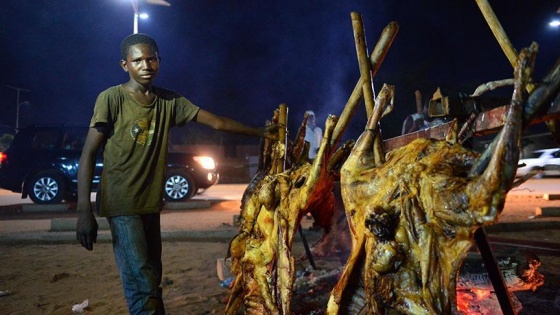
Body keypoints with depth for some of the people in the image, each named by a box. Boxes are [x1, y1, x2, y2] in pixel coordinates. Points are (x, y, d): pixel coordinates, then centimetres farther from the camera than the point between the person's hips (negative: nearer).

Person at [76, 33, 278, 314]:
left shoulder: (169, 101, 6)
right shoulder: (111, 98, -8)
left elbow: (216, 122, 9)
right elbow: (88, 154, -9)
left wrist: (260, 132, 9)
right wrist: (84, 210, -16)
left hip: (151, 203, 5)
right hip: (121, 204, -5)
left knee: (152, 280, 11)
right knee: (142, 286, -11)